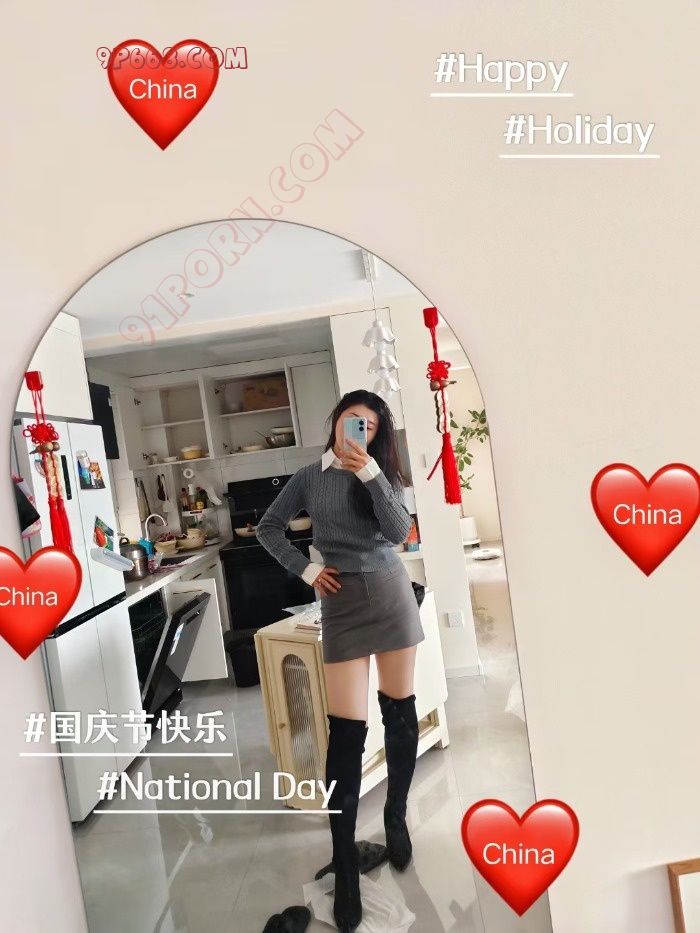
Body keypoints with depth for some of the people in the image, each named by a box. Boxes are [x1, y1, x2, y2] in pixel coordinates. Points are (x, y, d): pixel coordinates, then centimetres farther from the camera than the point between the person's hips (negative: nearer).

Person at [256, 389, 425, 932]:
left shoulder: (382, 472, 4)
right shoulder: (309, 478, 3)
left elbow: (399, 532, -12)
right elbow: (268, 529, 11)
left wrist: (369, 472, -20)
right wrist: (306, 570, 0)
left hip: (392, 593, 2)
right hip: (342, 602, -1)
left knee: (400, 713, 11)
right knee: (346, 731, -3)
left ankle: (397, 818, 33)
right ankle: (345, 865, 8)